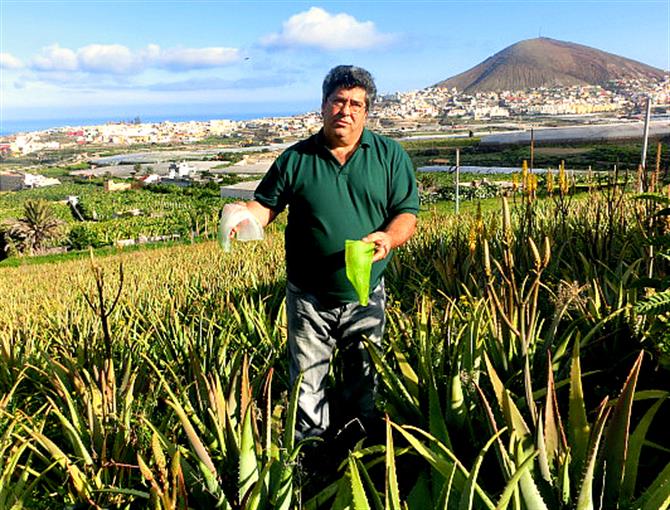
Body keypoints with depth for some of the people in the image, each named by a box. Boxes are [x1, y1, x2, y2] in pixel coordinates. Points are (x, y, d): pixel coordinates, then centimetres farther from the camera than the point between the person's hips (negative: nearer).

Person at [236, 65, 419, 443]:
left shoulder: (390, 155, 0)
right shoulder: (296, 159, 0)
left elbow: (407, 213, -2)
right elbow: (266, 205, 5)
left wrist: (388, 238, -22)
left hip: (365, 297, 1)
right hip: (308, 298, 0)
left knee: (365, 383, 15)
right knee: (307, 387, 9)